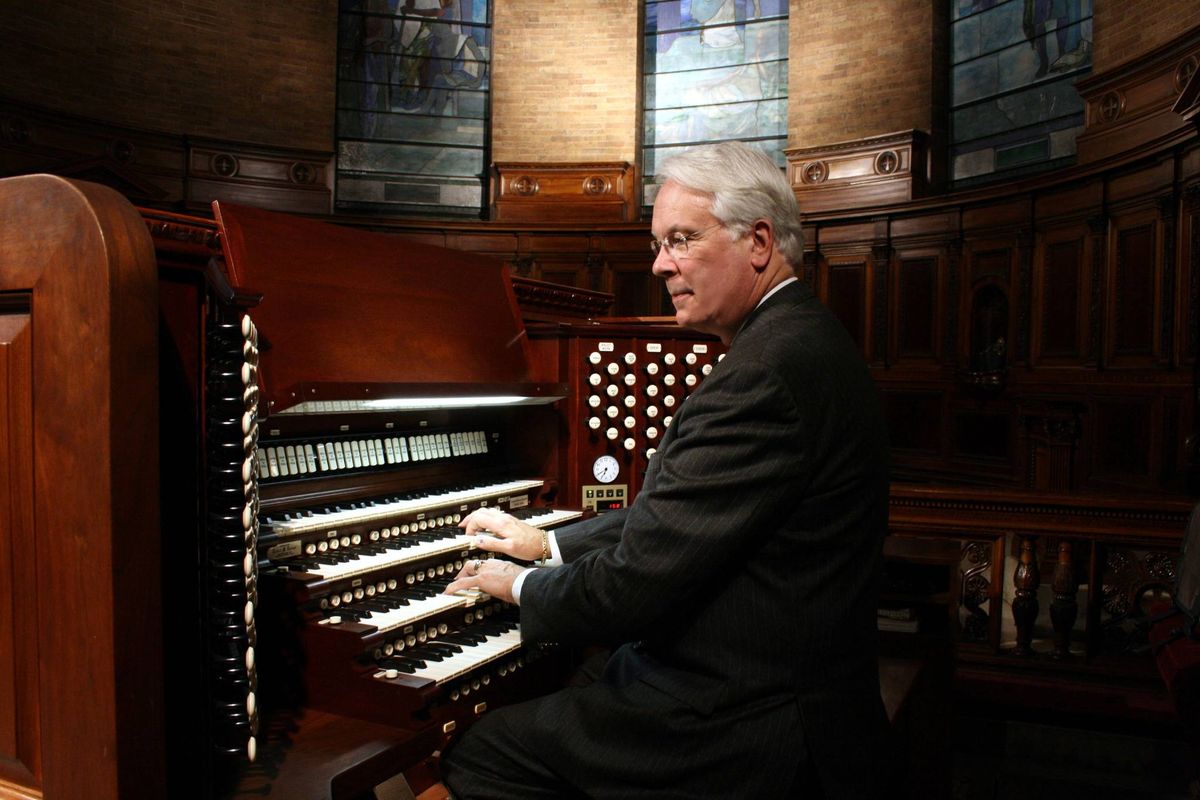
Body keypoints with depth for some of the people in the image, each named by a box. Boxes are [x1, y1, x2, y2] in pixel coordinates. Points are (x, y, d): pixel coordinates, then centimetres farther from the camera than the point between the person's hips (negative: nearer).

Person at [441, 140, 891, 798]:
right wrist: (546, 542, 14)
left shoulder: (768, 369, -26)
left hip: (755, 738, -10)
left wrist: (519, 585, -6)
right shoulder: (798, 339, 8)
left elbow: (639, 584, -25)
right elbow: (669, 512, 14)